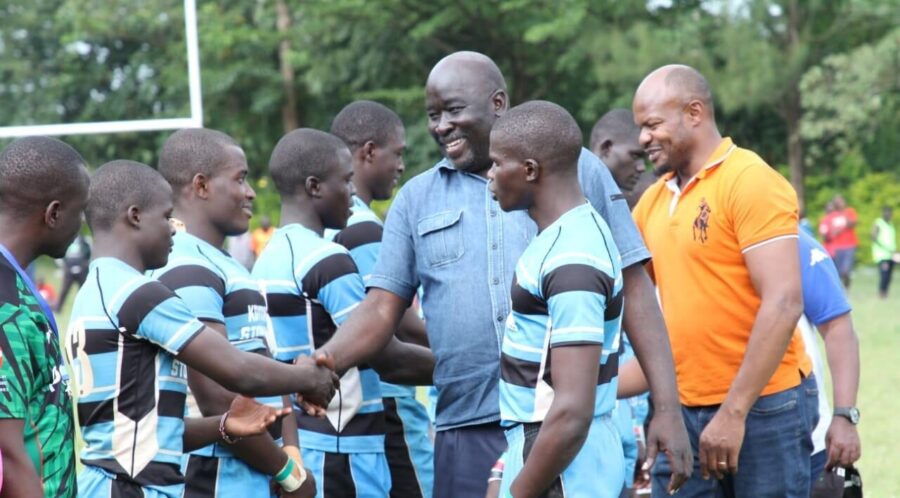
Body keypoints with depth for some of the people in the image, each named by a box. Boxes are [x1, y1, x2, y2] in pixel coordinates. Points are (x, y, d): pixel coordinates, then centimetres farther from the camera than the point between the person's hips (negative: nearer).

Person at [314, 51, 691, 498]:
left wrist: (667, 407, -4)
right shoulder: (416, 199, 12)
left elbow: (633, 288, 3)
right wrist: (324, 361, -12)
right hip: (468, 431, 2)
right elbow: (382, 310, 9)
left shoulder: (577, 171, 4)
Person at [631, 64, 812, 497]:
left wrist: (733, 412, -19)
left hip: (760, 409, -6)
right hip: (683, 412, 6)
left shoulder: (751, 183, -9)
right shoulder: (653, 200, 11)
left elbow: (784, 303, -17)